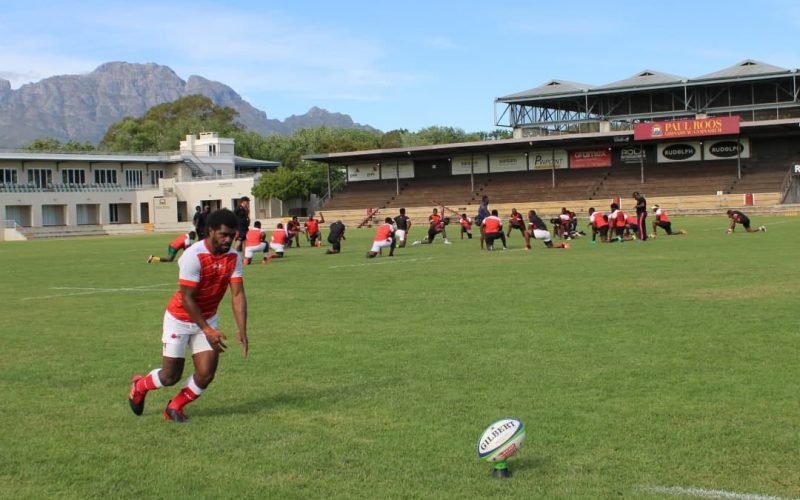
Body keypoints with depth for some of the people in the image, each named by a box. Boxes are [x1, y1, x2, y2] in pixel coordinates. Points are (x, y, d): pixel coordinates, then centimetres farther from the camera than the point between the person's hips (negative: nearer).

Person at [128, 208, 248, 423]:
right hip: (180, 319, -5)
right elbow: (187, 299, -24)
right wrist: (207, 330, -27)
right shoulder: (193, 256, -26)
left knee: (206, 374, -6)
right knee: (171, 377, 3)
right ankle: (139, 386, 37)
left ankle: (174, 407, 21)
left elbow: (238, 295, -12)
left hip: (208, 318, 5)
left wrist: (242, 331, -22)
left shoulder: (234, 257, -11)